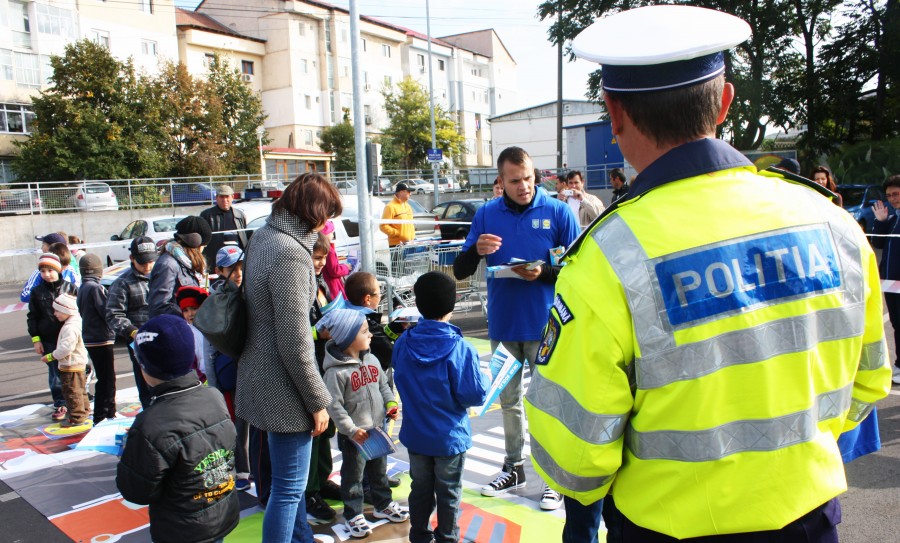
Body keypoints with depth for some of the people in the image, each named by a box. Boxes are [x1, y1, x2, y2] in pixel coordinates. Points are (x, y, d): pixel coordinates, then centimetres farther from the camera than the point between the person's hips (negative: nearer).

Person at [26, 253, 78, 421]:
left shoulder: (70, 288, 0)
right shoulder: (37, 291, 3)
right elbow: (32, 317, 7)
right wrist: (36, 339, 1)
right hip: (48, 339, 1)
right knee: (55, 372, 4)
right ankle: (60, 405, 12)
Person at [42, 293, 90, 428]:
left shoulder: (70, 328, -24)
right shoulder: (75, 322, 9)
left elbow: (66, 348, -28)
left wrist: (50, 356, -16)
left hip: (71, 366, -11)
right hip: (78, 363, 11)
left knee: (72, 392, -2)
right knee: (79, 391, 21)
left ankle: (76, 418, 4)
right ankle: (84, 411, 32)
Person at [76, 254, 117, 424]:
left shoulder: (82, 288, 10)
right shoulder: (96, 288, -17)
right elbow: (107, 313, -19)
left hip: (90, 338, 9)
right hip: (102, 339, -9)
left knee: (106, 379, 18)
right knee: (106, 380, -2)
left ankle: (109, 413, 28)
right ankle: (100, 417, 1)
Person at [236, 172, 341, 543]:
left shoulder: (264, 238, 6)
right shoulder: (290, 252, -23)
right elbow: (294, 344, -24)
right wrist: (318, 401, -14)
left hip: (260, 375, 10)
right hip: (283, 387, -10)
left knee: (290, 478, 26)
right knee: (289, 487, 6)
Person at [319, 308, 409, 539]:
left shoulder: (371, 360, 0)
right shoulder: (336, 371, -22)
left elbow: (383, 385, 12)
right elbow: (334, 405, -21)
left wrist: (391, 402, -4)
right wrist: (351, 430, -23)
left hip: (376, 429, 7)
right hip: (352, 435, -7)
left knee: (379, 470, 22)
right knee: (353, 476, 9)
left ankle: (383, 505, 41)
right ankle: (353, 515, 25)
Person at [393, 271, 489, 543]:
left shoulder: (402, 344, -11)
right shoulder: (460, 349, -25)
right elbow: (475, 395, -20)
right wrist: (486, 380, -1)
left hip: (415, 436, 4)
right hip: (450, 437, -3)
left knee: (420, 488, 21)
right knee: (448, 494, 15)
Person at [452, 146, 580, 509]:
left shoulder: (558, 212, -5)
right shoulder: (486, 214, 2)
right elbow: (459, 271, 2)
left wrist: (543, 272, -22)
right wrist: (476, 251, -18)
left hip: (545, 326, -3)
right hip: (503, 325, 4)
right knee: (509, 400, 16)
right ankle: (514, 468, 32)